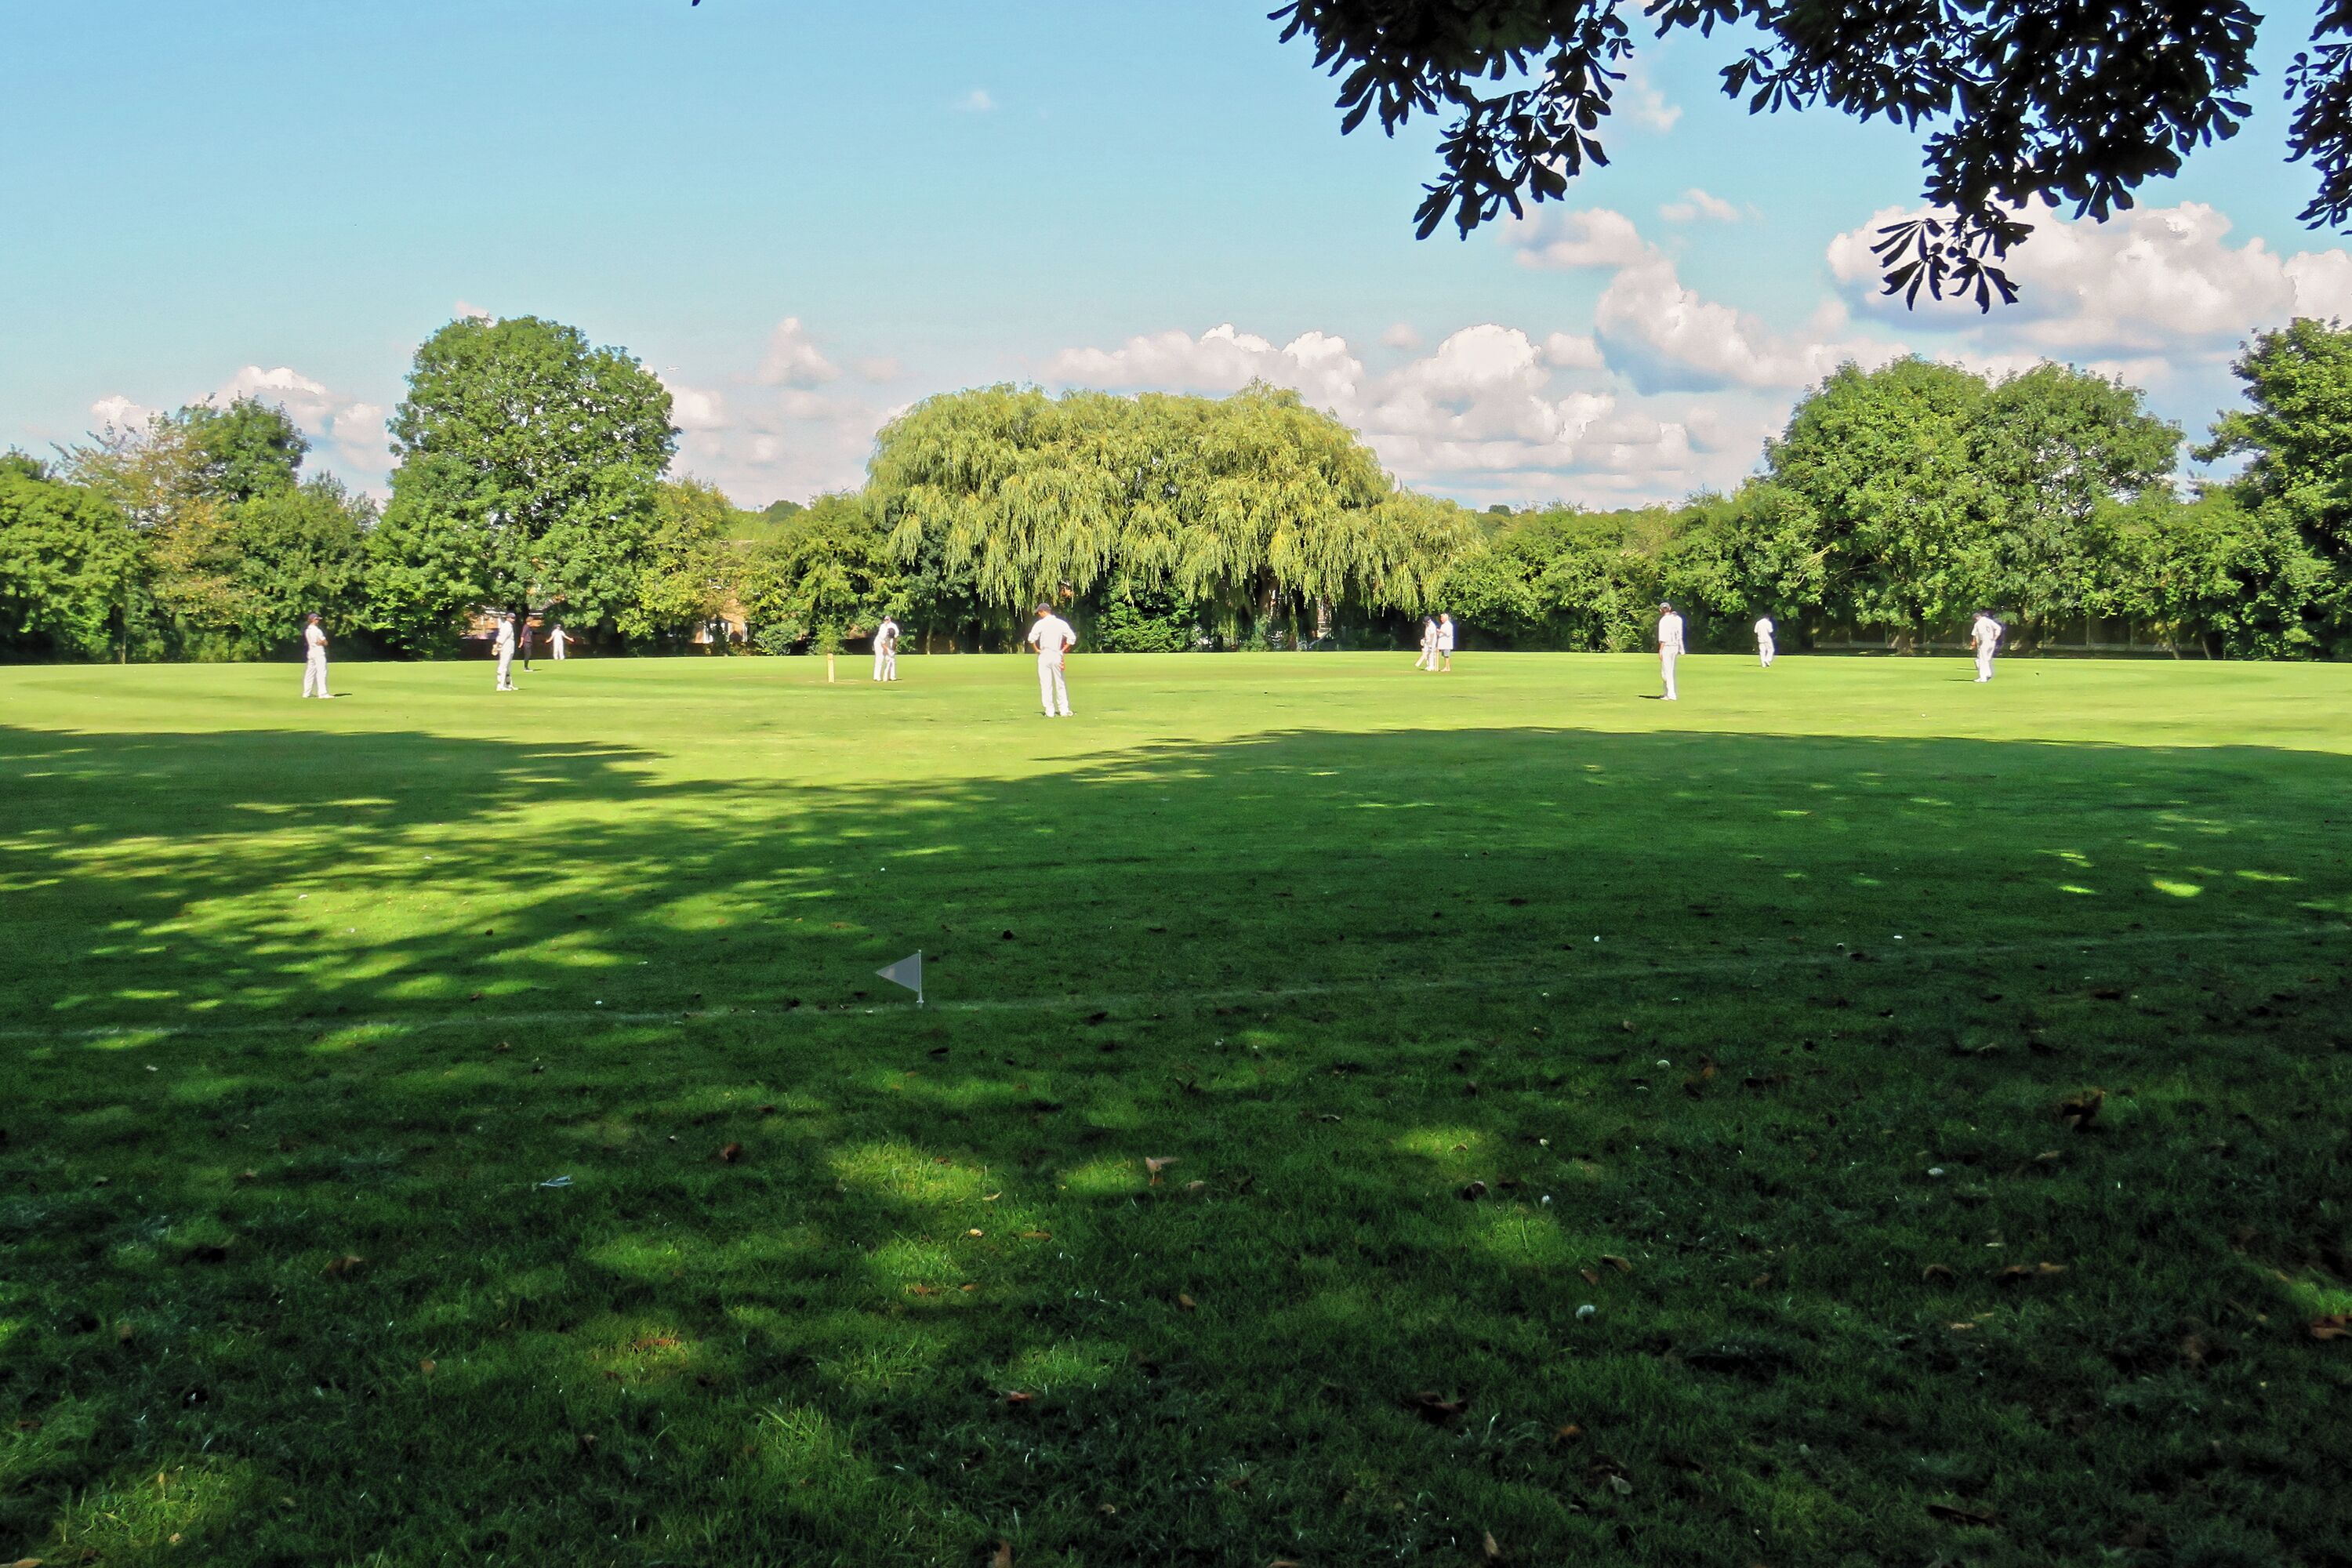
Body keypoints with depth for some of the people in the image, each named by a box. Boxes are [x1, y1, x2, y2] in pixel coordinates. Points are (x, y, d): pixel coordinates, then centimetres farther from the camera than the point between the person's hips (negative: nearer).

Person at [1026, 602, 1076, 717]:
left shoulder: (1041, 623, -7)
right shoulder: (1062, 623, 3)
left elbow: (1031, 638, -15)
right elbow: (1072, 638, -1)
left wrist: (1037, 650, -1)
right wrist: (1063, 650, 5)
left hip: (1044, 656, -3)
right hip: (1057, 655, 3)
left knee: (1046, 684, 1)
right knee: (1060, 684, 11)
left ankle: (1050, 711, -1)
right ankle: (1064, 710, 10)